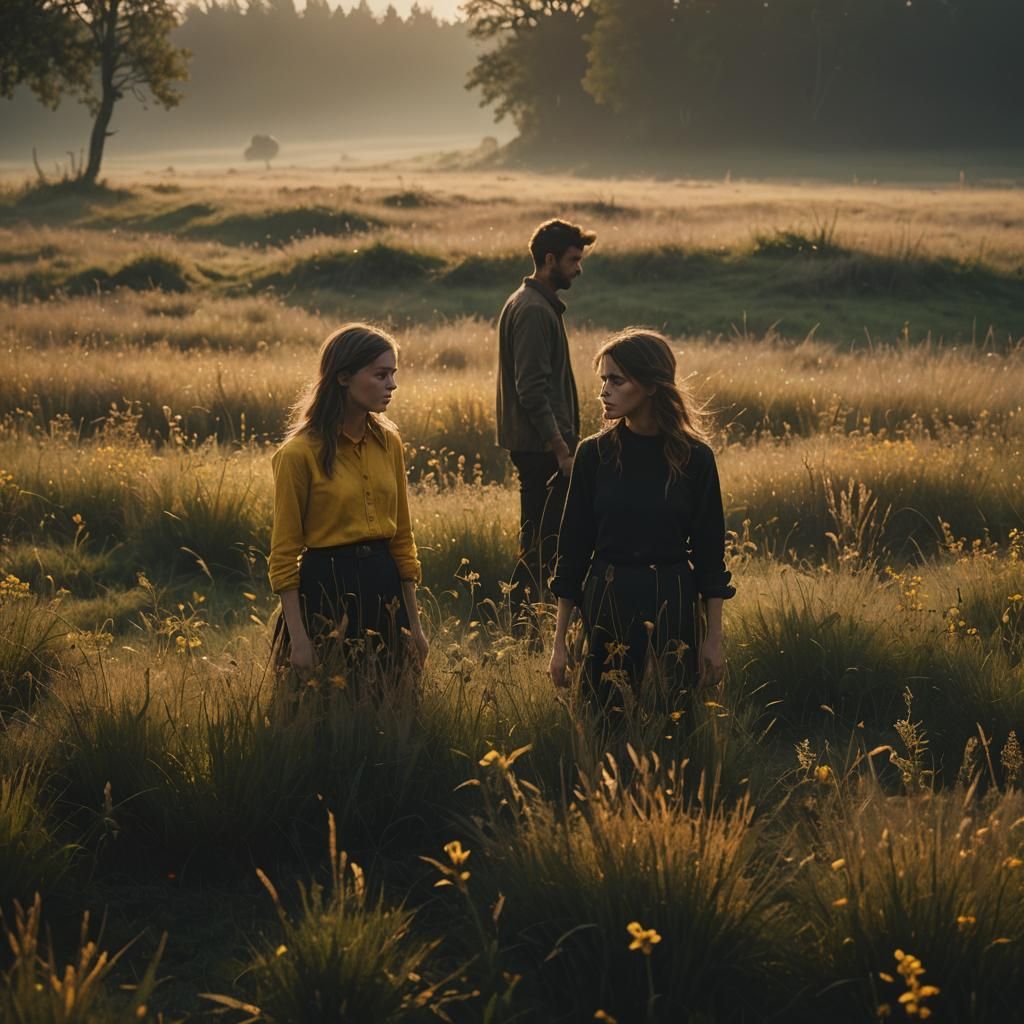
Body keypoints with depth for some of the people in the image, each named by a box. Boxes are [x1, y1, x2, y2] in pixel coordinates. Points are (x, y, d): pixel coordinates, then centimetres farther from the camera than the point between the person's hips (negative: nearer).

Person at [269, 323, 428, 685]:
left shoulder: (389, 443, 7)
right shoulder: (299, 454, -11)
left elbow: (403, 537, 13)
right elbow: (284, 554, -9)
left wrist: (414, 624, 11)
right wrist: (297, 637, -13)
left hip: (384, 587, 6)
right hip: (327, 588, -6)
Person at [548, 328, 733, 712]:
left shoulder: (694, 456, -4)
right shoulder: (593, 453, -1)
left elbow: (709, 550, 1)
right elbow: (573, 547, 2)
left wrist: (714, 637, 0)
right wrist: (559, 640, 2)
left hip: (672, 607, -1)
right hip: (607, 604, 1)